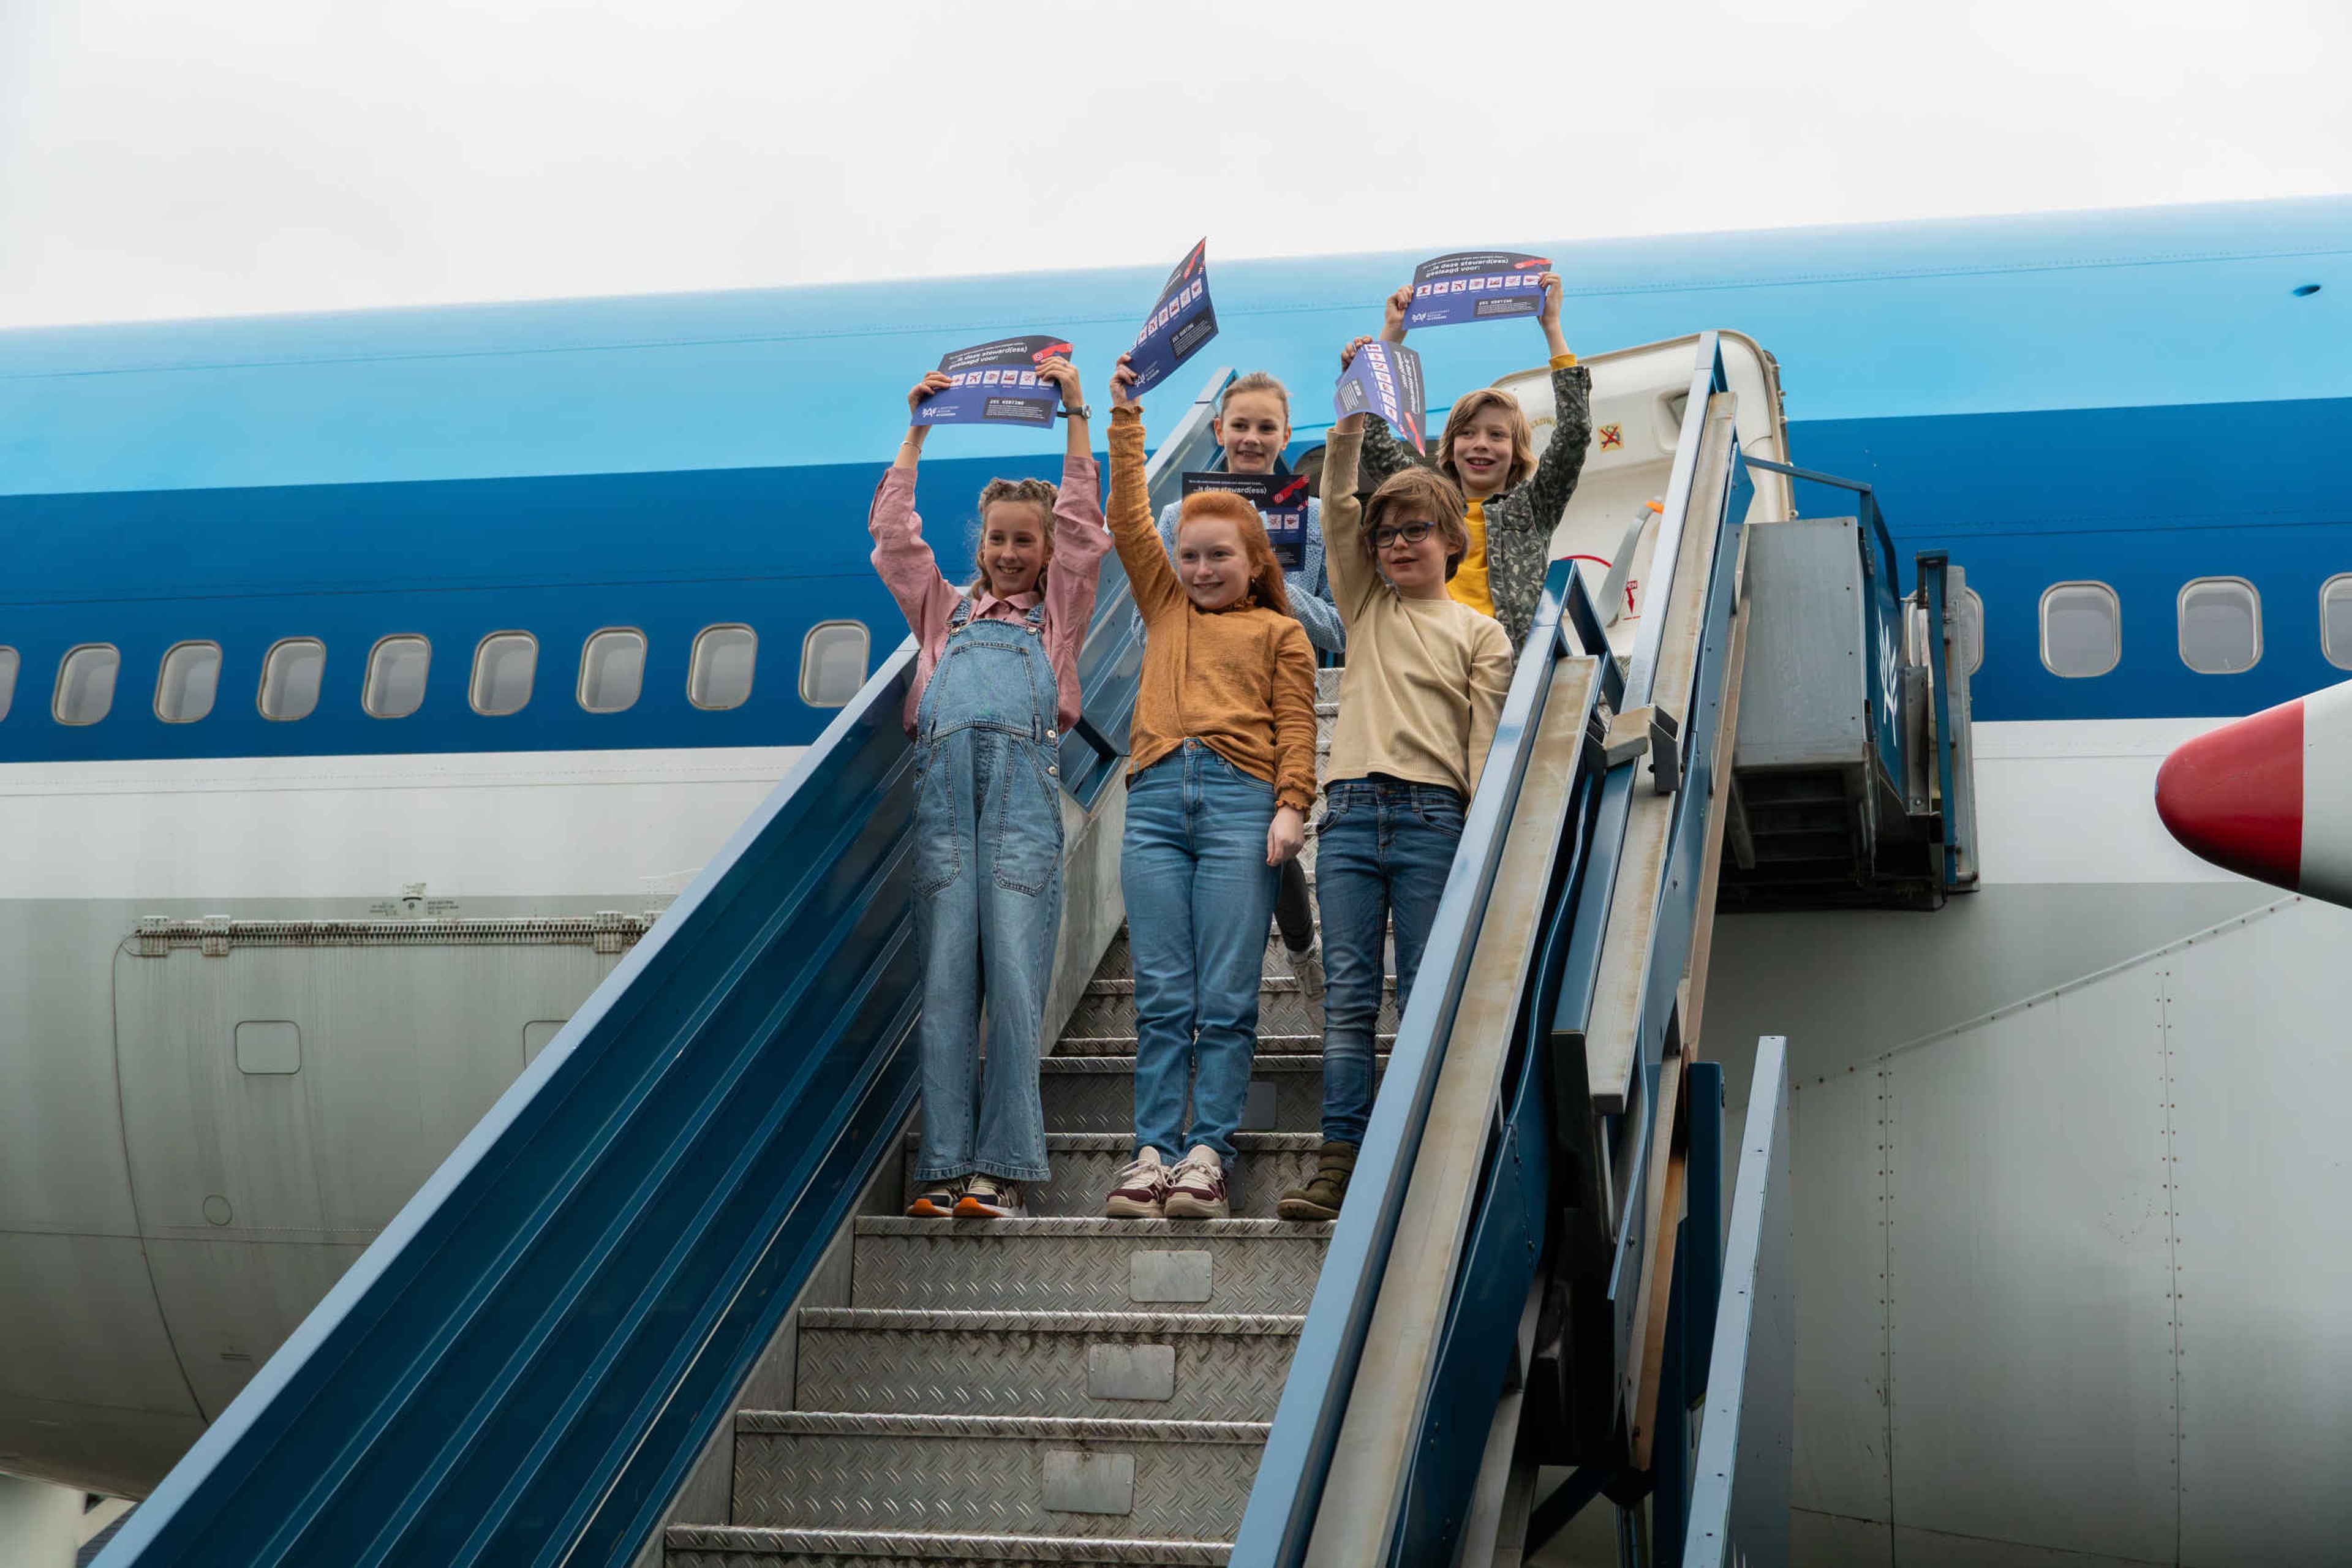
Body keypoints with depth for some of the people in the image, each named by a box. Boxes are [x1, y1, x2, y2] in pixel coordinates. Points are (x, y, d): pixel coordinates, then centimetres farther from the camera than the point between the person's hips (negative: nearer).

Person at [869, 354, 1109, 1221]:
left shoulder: (1058, 612, 23)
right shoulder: (946, 608, 28)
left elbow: (1084, 528, 15)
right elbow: (894, 535, 22)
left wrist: (1075, 416, 13)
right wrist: (917, 432, 21)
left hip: (1024, 784, -2)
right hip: (944, 783, 2)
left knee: (1015, 978, -10)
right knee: (944, 980, -6)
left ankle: (1001, 1166, -11)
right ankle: (943, 1166, -9)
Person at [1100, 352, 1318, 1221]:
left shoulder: (1278, 632, 13)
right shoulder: (1165, 609, 22)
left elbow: (1295, 728, 5)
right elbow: (1129, 521, 17)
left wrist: (1291, 808, -9)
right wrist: (1125, 417, 15)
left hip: (1240, 801, -3)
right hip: (1157, 799, 3)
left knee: (1226, 997, -5)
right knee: (1161, 995, 0)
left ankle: (1207, 1152, -4)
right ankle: (1152, 1151, -1)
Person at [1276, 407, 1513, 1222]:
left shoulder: (1480, 632, 10)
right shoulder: (1365, 609, 19)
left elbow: (1486, 741, 3)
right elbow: (1337, 507, 9)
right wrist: (1354, 418, -1)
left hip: (1432, 816, -3)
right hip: (1350, 811, 3)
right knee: (1348, 995, -2)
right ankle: (1338, 1162, -4)